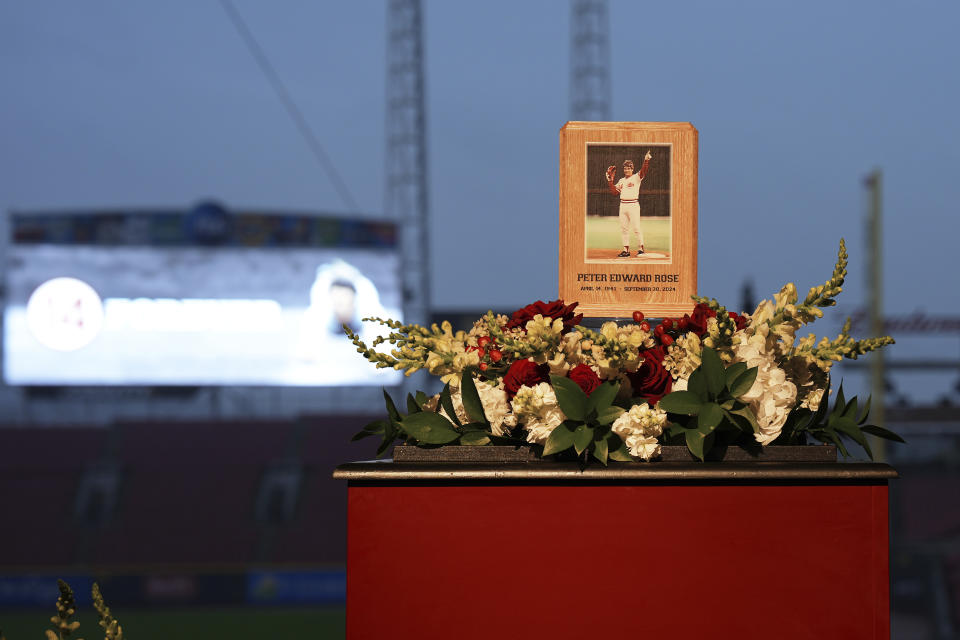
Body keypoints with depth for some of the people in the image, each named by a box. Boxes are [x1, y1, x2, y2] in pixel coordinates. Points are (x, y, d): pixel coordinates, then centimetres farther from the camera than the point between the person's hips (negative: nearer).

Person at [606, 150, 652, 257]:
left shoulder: (636, 178, -1)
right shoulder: (621, 181, 17)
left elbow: (643, 171, -18)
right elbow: (615, 192, 13)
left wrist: (646, 160, -33)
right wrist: (610, 181, 8)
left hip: (633, 205, -6)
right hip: (623, 205, 6)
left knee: (636, 227, -8)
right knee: (623, 228, 6)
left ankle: (641, 248, -1)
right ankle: (626, 250, 10)